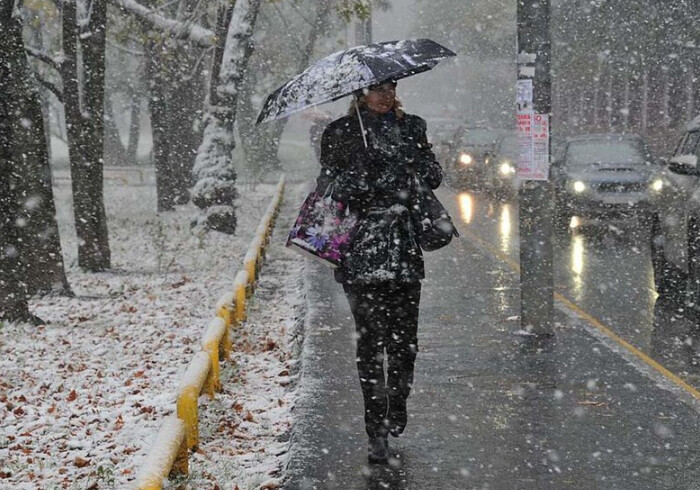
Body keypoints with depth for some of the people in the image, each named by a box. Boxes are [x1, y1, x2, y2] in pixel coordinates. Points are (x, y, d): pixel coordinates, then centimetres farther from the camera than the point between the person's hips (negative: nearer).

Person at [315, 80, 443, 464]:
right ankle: (377, 433, 2)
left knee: (404, 339, 2)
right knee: (370, 340, -4)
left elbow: (433, 176, 11)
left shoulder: (411, 127, 14)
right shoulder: (341, 133, 5)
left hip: (403, 248, 3)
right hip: (361, 249, -2)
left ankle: (397, 409, 29)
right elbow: (328, 186, 1)